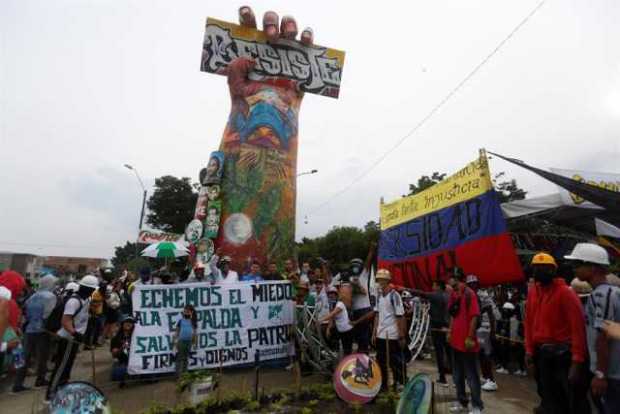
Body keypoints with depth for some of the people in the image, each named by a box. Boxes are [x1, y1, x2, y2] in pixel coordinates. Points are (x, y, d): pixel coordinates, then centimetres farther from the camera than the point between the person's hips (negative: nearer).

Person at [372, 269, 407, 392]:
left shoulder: (394, 295, -13)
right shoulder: (379, 295, 7)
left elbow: (400, 317, -13)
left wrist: (402, 336, -13)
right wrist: (374, 333, 10)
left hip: (393, 335, -7)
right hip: (380, 335, 7)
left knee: (396, 361, 4)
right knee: (381, 361, 14)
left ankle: (401, 384, 19)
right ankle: (383, 385, 28)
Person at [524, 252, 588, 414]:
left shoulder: (565, 292, -12)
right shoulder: (532, 291, 5)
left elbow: (577, 326, -16)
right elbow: (529, 322, 7)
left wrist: (577, 360, -19)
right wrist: (529, 350, 4)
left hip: (562, 352, -5)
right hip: (542, 352, 6)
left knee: (573, 400, 5)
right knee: (550, 399, 17)